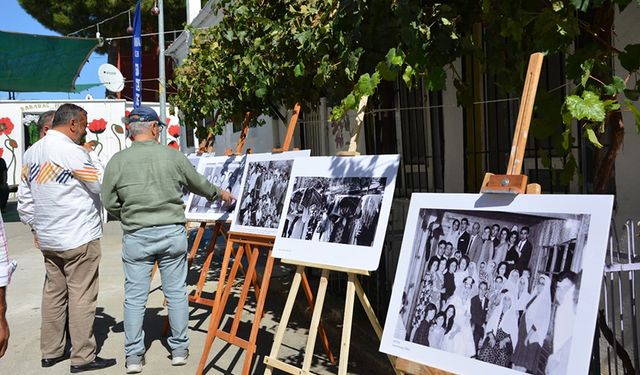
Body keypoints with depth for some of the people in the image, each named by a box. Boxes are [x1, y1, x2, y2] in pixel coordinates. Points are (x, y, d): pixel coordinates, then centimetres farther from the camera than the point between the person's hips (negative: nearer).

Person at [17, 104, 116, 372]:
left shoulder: (31, 153, 9)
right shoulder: (71, 152, -16)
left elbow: (24, 198, 14)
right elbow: (104, 184, -12)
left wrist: (35, 226, 21)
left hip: (47, 239, 8)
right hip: (79, 238, -8)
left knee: (53, 293, 15)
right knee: (81, 297, -1)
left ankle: (50, 352, 23)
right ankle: (83, 358, 5)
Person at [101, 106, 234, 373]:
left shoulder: (117, 160, -2)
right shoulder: (172, 155, -2)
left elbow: (109, 202, 2)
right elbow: (198, 184, 12)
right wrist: (220, 193, 31)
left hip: (136, 236, 0)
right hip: (172, 233, 0)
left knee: (134, 296, 7)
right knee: (176, 292, 10)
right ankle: (179, 349, 20)